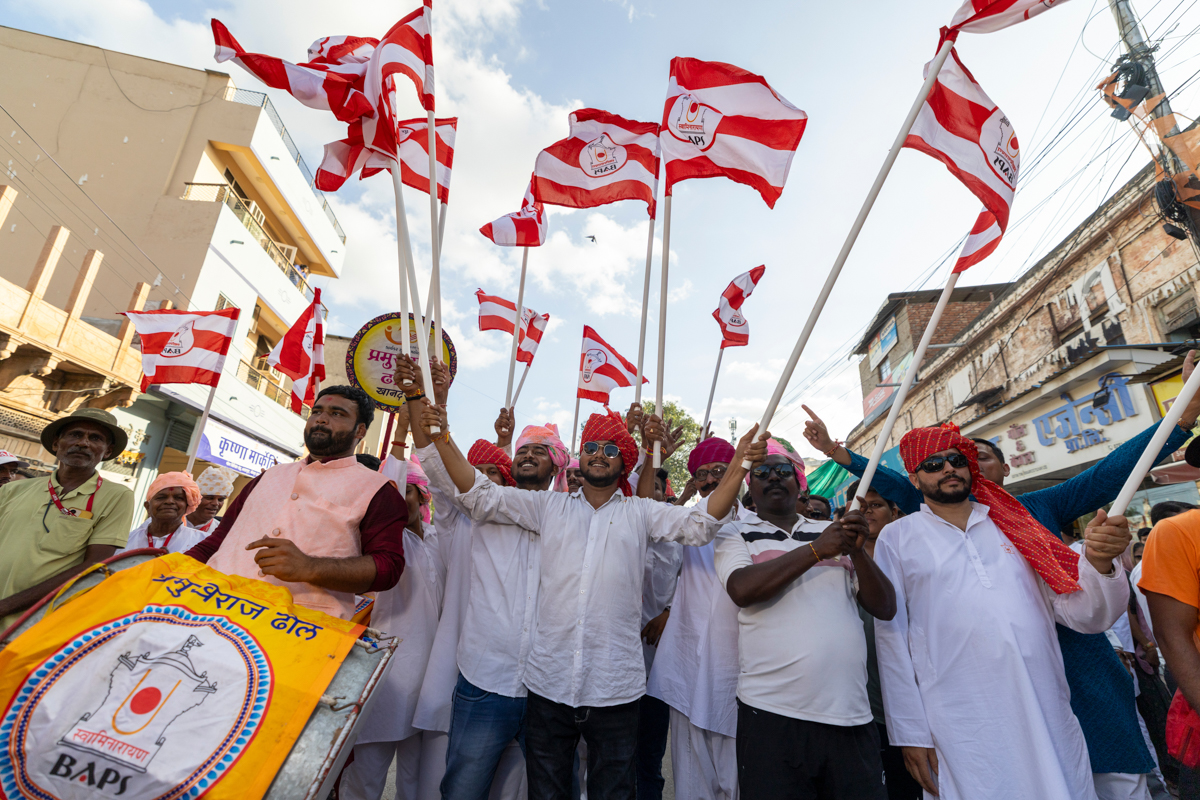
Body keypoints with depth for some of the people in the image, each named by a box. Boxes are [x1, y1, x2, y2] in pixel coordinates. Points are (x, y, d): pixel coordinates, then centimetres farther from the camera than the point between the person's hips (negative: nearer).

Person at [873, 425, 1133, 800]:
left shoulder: (1014, 525, 11)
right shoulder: (897, 537, 2)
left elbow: (1084, 616, 8)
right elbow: (891, 638, 0)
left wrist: (1099, 562, -12)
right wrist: (910, 732, -2)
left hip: (1050, 719, 3)